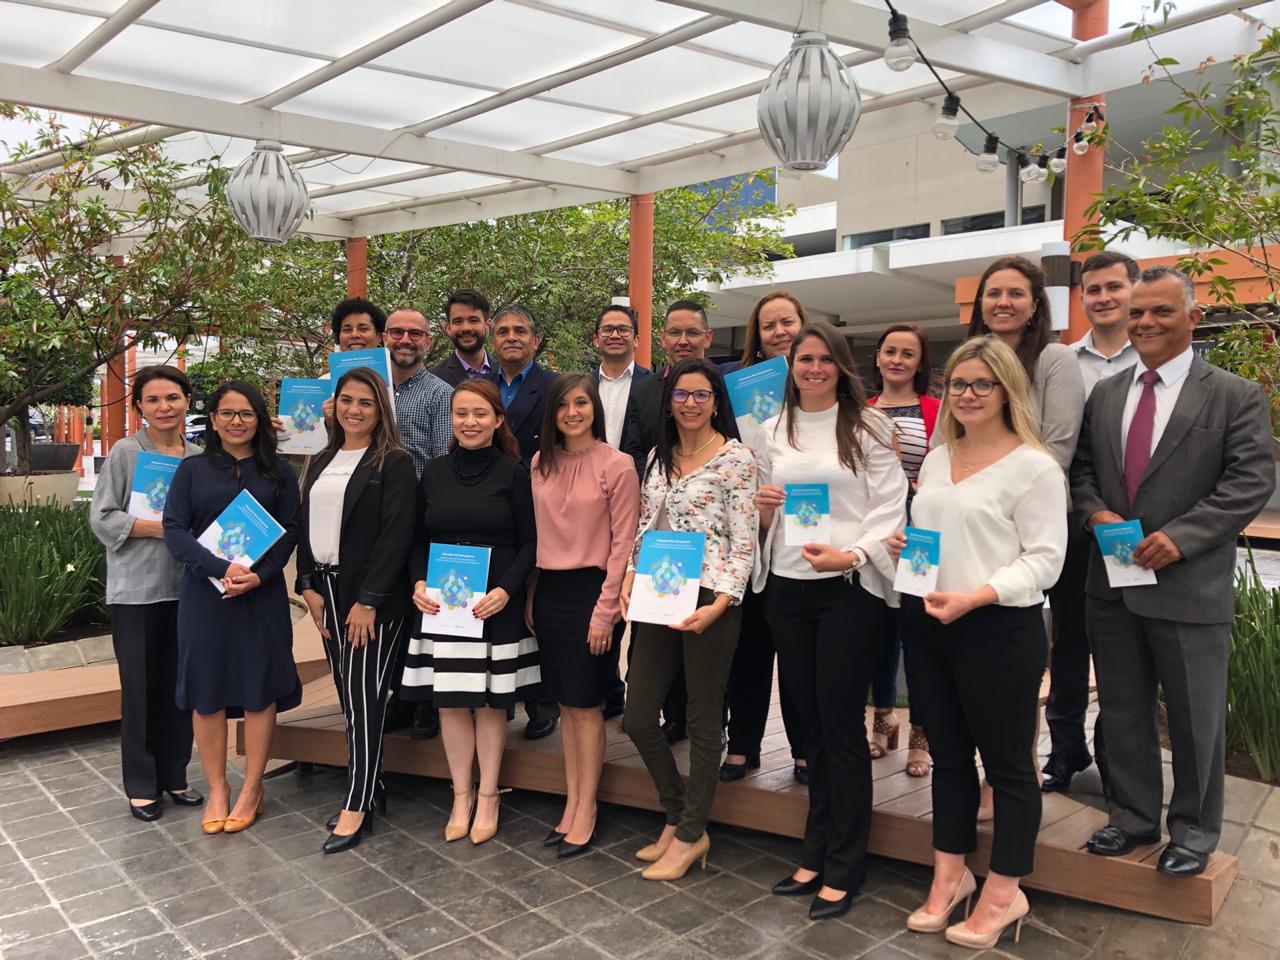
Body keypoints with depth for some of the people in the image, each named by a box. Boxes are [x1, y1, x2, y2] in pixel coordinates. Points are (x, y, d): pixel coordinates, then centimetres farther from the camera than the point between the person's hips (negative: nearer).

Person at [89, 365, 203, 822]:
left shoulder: (200, 457, 6)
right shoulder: (125, 452, -4)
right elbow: (102, 518, -7)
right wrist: (159, 528, -16)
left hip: (186, 586, 3)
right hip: (136, 589, -3)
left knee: (180, 685, 10)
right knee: (140, 686, 4)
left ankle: (174, 776, 24)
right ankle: (142, 784, 17)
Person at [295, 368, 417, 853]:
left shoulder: (394, 463, -7)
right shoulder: (321, 462, 15)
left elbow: (396, 536, -14)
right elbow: (304, 526, 15)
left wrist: (367, 600, -17)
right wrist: (309, 587, 3)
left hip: (373, 599, -7)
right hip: (326, 594, 7)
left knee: (364, 698, -3)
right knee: (348, 696, 11)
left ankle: (356, 807, 5)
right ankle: (372, 786, 23)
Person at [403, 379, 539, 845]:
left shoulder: (513, 473, -3)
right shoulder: (434, 472, 7)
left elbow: (529, 543, -4)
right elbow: (419, 539, 12)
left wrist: (506, 589, -18)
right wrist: (419, 582, -5)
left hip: (495, 605, -3)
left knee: (491, 701, 5)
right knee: (449, 701, 8)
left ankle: (487, 796, 21)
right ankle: (461, 796, 22)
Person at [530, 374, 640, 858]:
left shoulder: (617, 465, -9)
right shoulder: (541, 463, 7)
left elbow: (623, 543, -10)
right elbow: (536, 533, 11)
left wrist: (605, 610, -12)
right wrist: (530, 597, 7)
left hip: (590, 589, -5)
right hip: (549, 590, 5)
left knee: (585, 704, 1)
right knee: (565, 703, 12)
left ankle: (586, 811, 15)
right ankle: (571, 803, 24)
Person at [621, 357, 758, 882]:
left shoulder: (735, 457, -6)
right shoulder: (658, 456, 12)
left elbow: (744, 542, -9)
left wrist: (719, 604, -18)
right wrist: (630, 577, 0)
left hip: (711, 600, -6)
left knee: (703, 720, 5)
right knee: (637, 717, 8)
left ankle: (690, 835, 21)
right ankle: (679, 816, 28)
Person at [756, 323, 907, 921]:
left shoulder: (867, 427, -2)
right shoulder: (773, 432, 11)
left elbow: (890, 508, -7)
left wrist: (851, 555, -22)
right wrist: (763, 508, -5)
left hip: (851, 586, -4)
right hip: (787, 586, 5)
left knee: (841, 723, 0)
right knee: (809, 721, 13)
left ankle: (843, 867, 14)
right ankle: (816, 853, 27)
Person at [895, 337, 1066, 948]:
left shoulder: (1033, 466, -9)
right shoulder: (937, 458, 12)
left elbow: (1044, 559, -14)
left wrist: (975, 597, -25)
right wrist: (902, 545, -1)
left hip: (999, 629, -6)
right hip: (926, 624, 7)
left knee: (1006, 763, 7)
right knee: (947, 754, 17)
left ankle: (1003, 893, 23)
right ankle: (950, 875, 31)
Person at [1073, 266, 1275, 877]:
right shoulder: (1104, 394, 10)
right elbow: (1081, 466, 12)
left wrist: (1181, 535, -19)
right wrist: (1095, 511, -8)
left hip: (1189, 586, -4)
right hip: (1112, 582, 5)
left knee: (1194, 716, 9)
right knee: (1122, 710, 15)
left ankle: (1194, 831, 28)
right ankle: (1132, 817, 32)